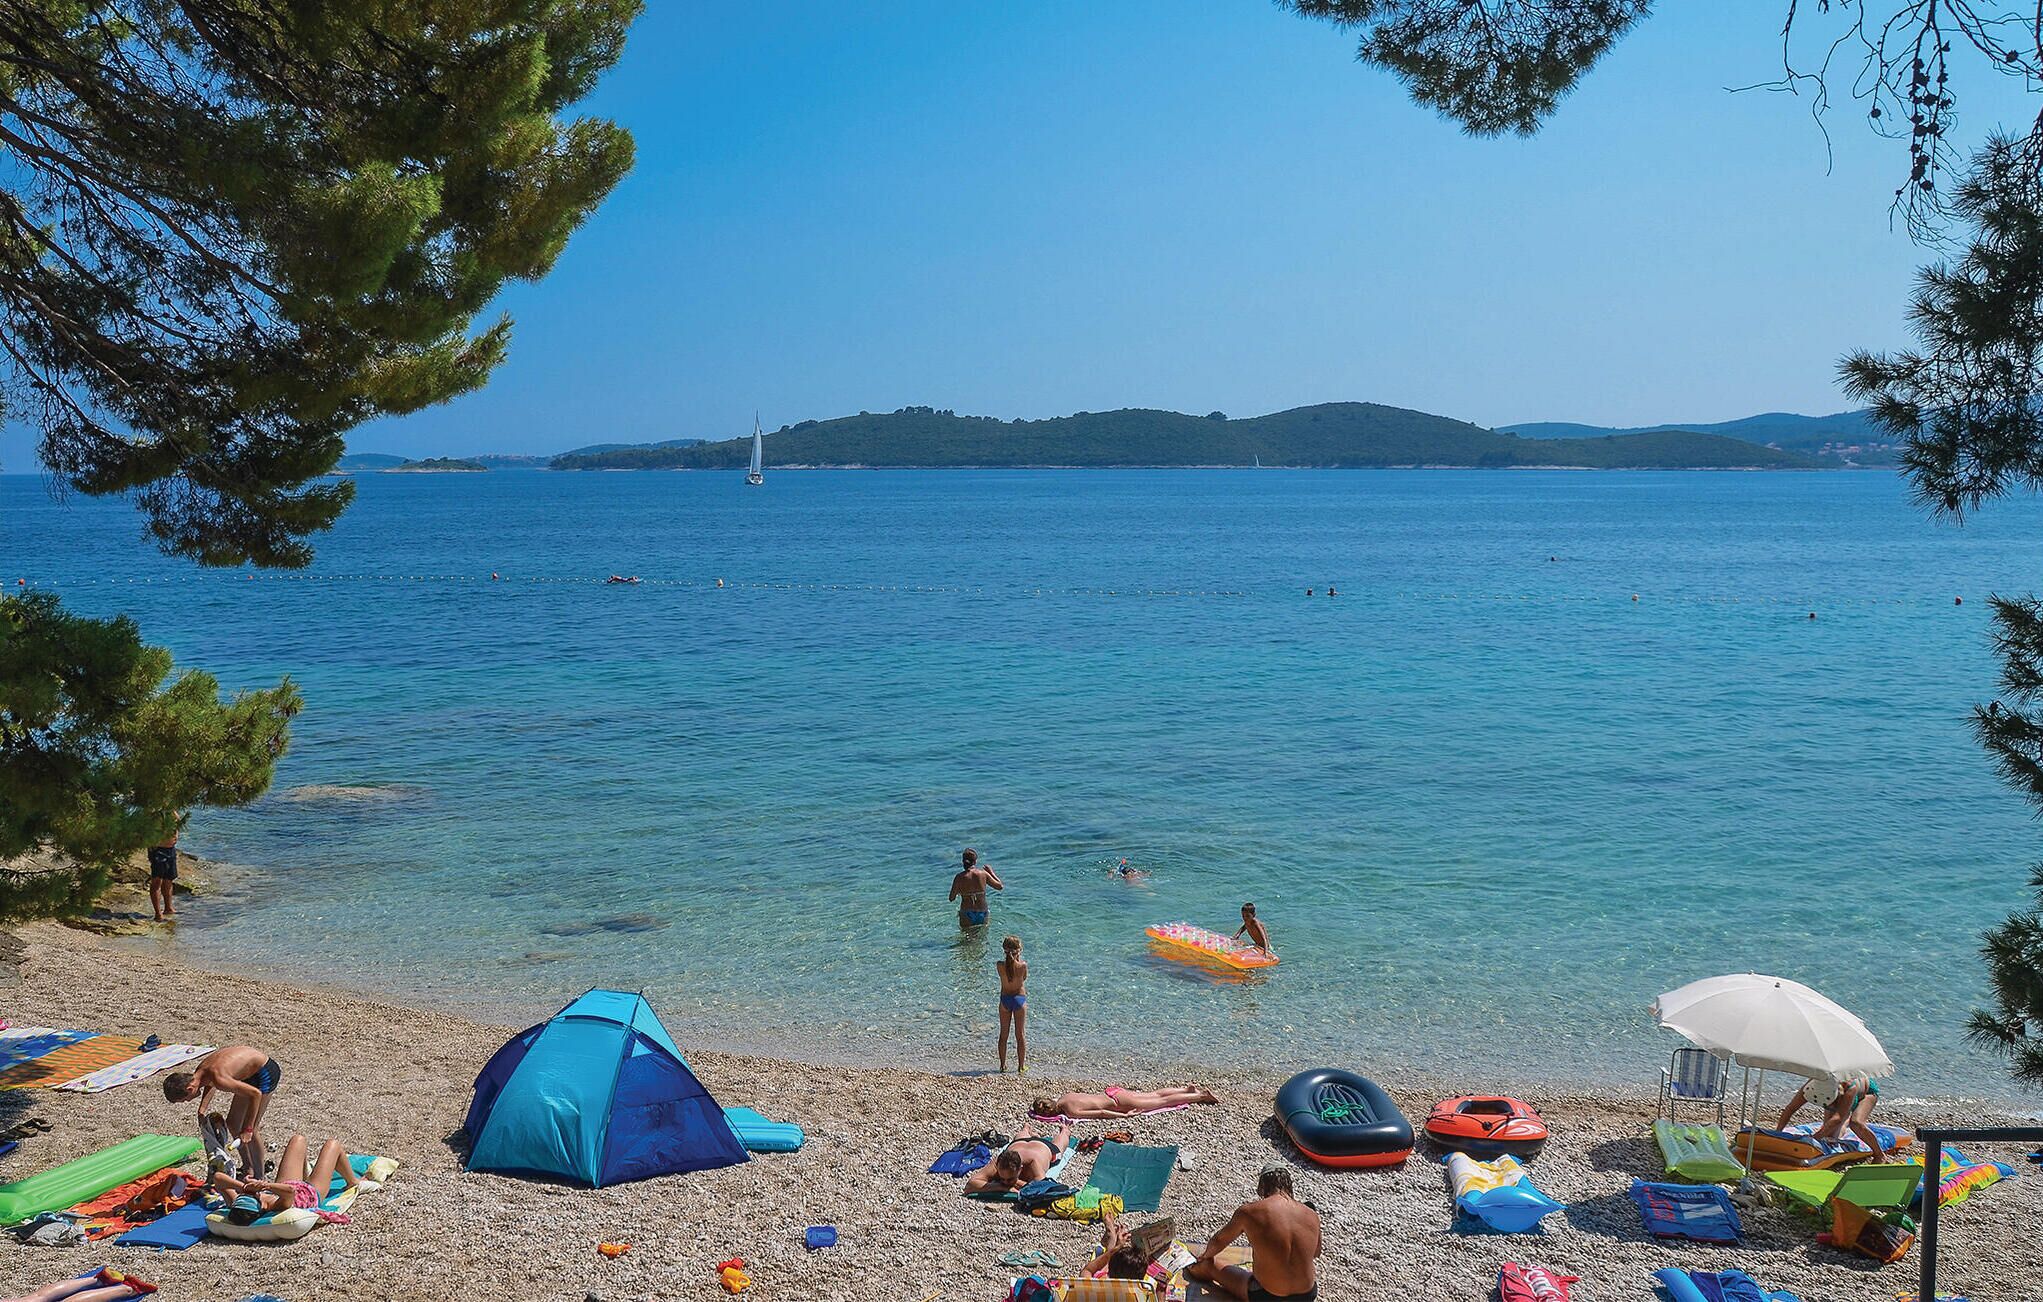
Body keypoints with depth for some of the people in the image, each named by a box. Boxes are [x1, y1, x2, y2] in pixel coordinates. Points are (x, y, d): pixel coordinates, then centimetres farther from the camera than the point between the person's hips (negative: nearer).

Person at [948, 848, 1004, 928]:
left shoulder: (960, 877, -10)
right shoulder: (983, 874, -6)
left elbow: (951, 898, -4)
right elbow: (1000, 886, 6)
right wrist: (991, 872, 17)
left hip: (967, 915, -2)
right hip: (982, 914, 2)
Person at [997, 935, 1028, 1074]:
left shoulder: (1000, 965, -14)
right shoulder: (1022, 965, -17)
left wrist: (1010, 958, 3)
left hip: (1005, 999, 1)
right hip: (1020, 998, -1)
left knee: (1003, 1034, 14)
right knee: (1021, 1035, 10)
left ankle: (1003, 1066, 18)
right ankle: (1021, 1067, 14)